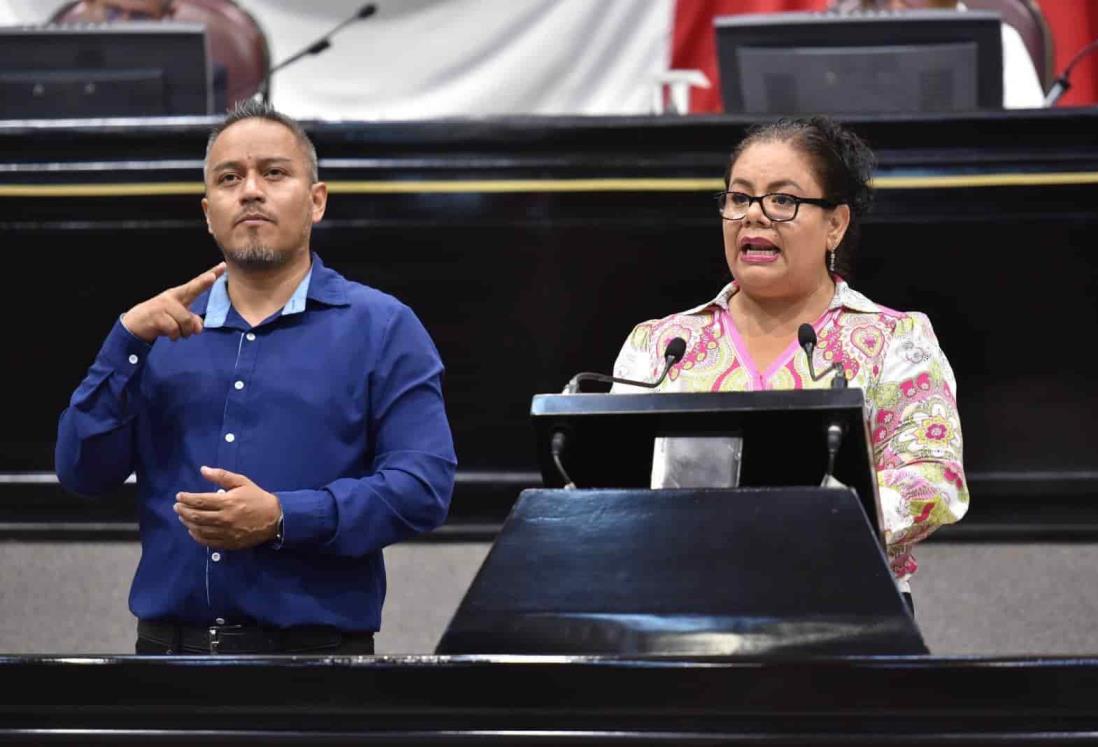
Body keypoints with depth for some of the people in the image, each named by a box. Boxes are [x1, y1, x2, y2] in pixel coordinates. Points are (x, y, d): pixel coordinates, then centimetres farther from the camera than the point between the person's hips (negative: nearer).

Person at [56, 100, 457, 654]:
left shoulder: (382, 329, 3)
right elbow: (81, 473, 5)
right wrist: (128, 341, -5)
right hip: (168, 643, 3)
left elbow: (424, 485, -9)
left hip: (315, 646, -3)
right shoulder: (163, 331, 14)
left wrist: (283, 518, -18)